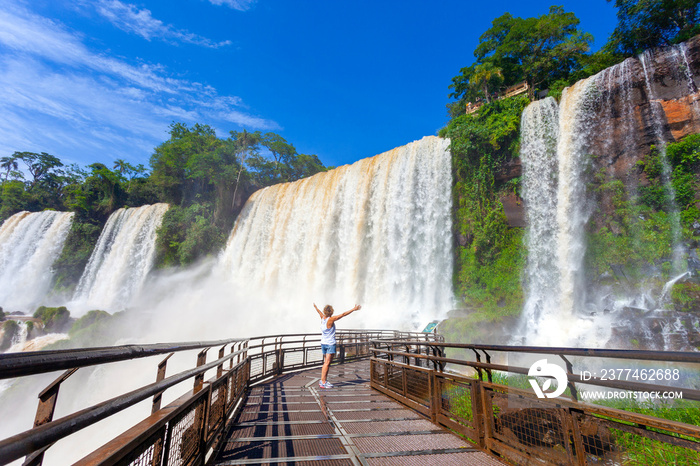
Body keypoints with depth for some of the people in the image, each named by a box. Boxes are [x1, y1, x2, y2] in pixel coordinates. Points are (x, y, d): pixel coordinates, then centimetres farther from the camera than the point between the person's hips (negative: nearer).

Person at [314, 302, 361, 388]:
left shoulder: (322, 318, 1)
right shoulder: (331, 319, -16)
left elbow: (319, 312, 24)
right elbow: (343, 314, -17)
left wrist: (316, 307, 45)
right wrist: (354, 309, -14)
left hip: (323, 343, 8)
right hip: (330, 344, -8)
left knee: (326, 363, 15)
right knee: (327, 363, -7)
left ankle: (323, 380, 20)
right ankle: (323, 383, -7)